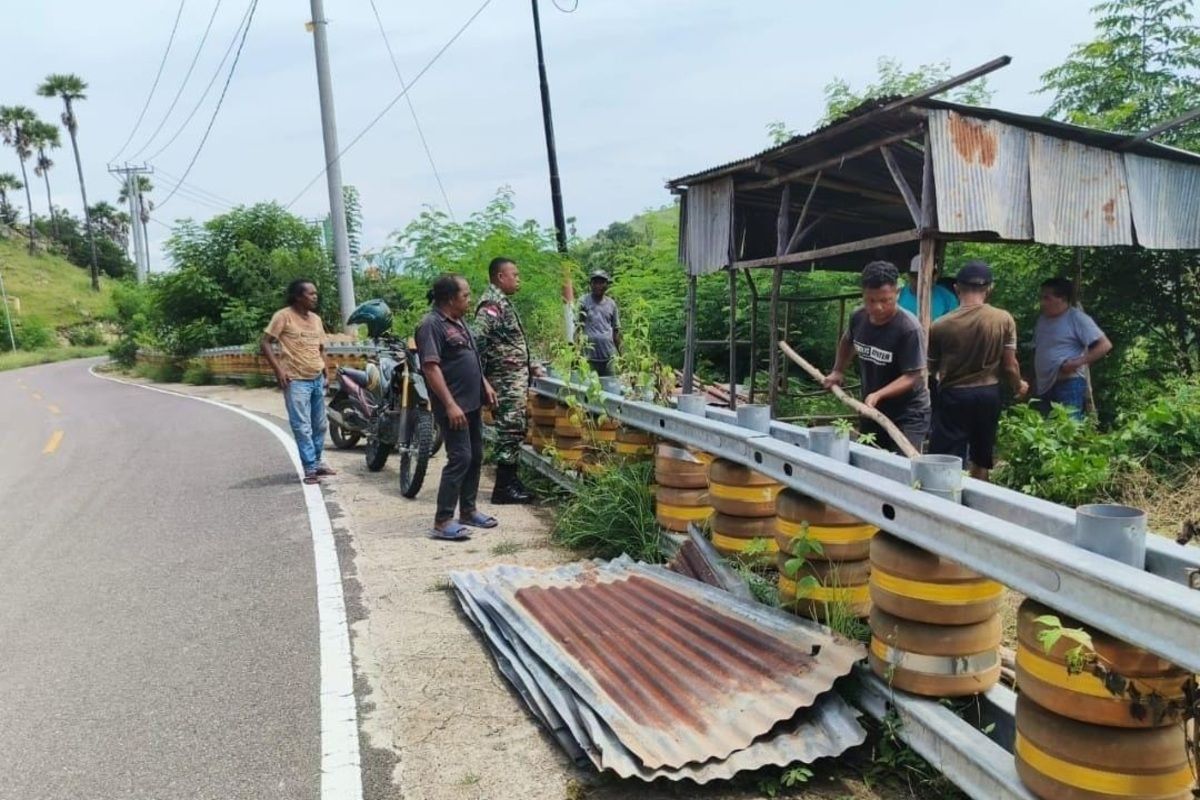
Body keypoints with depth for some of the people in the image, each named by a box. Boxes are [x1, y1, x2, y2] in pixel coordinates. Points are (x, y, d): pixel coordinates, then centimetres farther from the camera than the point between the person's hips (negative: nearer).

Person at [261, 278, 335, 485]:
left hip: (317, 379, 7)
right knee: (302, 427, -6)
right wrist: (278, 370, -16)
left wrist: (325, 371, 12)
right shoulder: (284, 316, -8)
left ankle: (317, 462, 29)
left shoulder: (316, 318, 12)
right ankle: (310, 469, -3)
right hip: (296, 380, -7)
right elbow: (265, 343, -9)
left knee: (319, 425, 15)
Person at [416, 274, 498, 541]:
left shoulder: (458, 322, 15)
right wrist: (450, 404, -27)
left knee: (475, 456, 14)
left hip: (472, 403, 10)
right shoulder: (431, 325, -15)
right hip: (454, 407, -10)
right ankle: (442, 521, -7)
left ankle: (468, 510, 26)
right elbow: (431, 368, -23)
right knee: (460, 458, -12)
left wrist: (485, 385, 20)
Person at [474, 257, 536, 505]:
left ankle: (510, 480, 20)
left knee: (514, 429, 13)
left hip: (516, 377, 10)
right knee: (510, 430, -7)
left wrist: (528, 366, 22)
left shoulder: (502, 301, 18)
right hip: (507, 379, -10)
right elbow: (478, 341, -22)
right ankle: (504, 487, -1)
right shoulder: (492, 303, -14)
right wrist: (481, 377, -22)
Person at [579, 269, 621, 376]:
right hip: (589, 356, -3)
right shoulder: (583, 303, -1)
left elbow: (616, 329, 14)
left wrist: (620, 354, 10)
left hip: (609, 355, 4)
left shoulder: (611, 304, 10)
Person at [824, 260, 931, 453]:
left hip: (908, 415, -6)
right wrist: (838, 371, 10)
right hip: (872, 410, 7)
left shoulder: (909, 329, -24)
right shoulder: (858, 318, -5)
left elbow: (912, 376, -24)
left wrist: (878, 395, -35)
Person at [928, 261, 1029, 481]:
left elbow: (932, 368, 1)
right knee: (981, 458, 20)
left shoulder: (940, 326, -13)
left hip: (953, 395, -3)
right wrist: (1018, 386, 19)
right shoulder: (1004, 320, -8)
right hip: (989, 394, 3)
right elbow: (1009, 365, -3)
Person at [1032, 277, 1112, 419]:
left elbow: (1105, 345, -11)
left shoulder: (1077, 318, -7)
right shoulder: (1042, 319, 14)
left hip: (1068, 385, -8)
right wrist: (1034, 380, 15)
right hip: (1043, 387, 8)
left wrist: (1077, 363, -18)